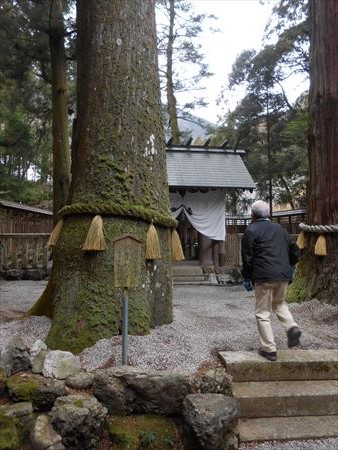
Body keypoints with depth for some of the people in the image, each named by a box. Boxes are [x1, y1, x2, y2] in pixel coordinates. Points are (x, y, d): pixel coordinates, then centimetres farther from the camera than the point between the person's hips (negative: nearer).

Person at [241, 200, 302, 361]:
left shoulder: (251, 231, -4)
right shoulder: (279, 228, 14)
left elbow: (247, 257, -7)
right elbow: (295, 250, 17)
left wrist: (247, 278, 2)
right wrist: (290, 266, 30)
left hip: (264, 276, -6)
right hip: (283, 275, 6)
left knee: (262, 313, 5)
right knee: (279, 303, 29)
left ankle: (269, 349, 7)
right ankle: (292, 327, 6)